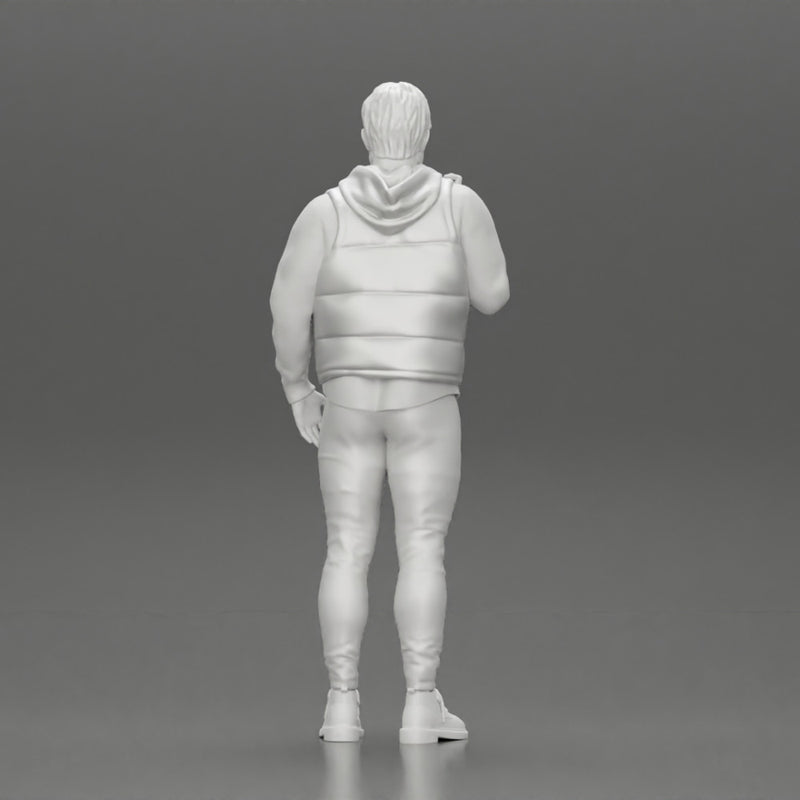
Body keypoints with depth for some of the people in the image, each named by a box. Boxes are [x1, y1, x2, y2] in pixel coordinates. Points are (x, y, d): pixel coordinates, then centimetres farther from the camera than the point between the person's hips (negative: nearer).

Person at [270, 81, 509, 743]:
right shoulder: (458, 202, -3)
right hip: (425, 408, -2)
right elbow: (492, 296, 1)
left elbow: (288, 305, -6)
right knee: (423, 552, 0)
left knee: (348, 554, 5)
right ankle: (422, 705, -5)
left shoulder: (328, 210, 0)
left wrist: (296, 388, 7)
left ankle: (343, 706, 0)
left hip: (348, 404, 2)